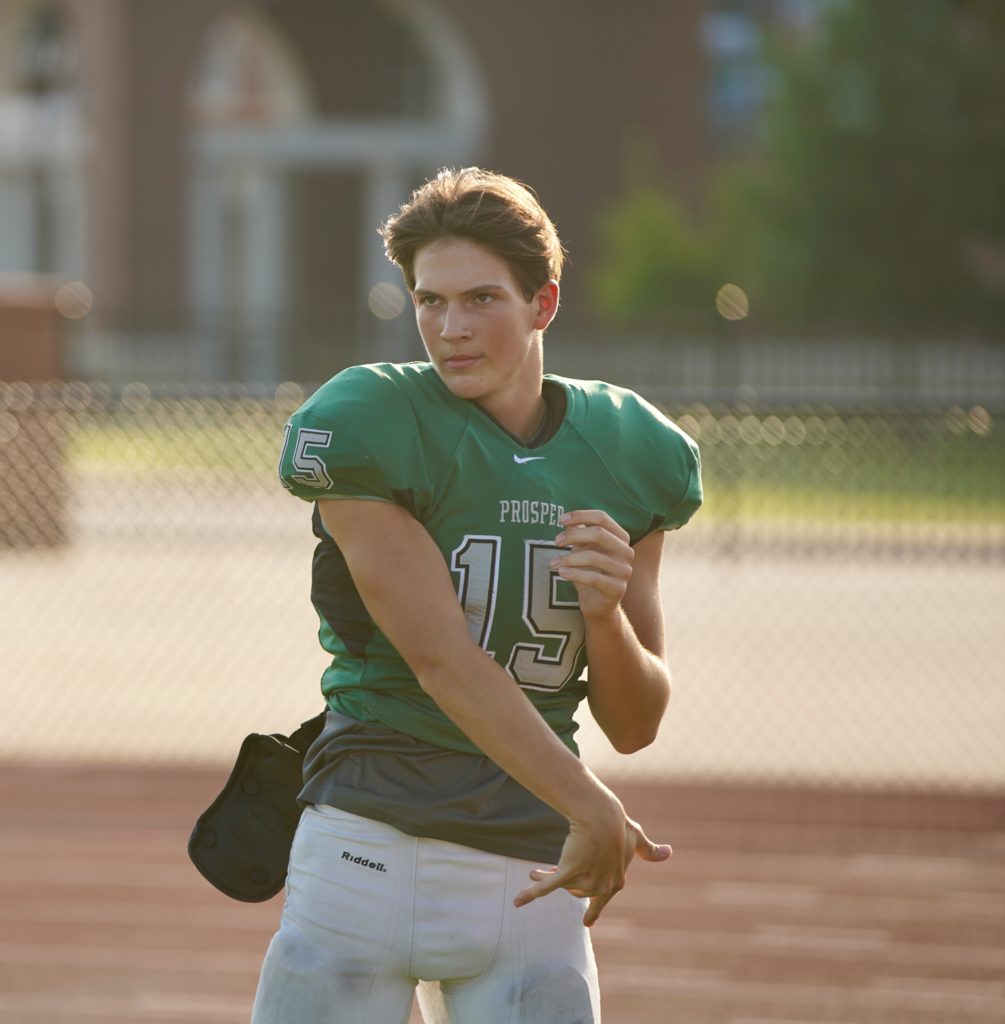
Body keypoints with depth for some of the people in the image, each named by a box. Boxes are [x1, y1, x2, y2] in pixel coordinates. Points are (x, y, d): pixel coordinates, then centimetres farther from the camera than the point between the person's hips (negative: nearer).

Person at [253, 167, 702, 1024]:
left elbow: (634, 726, 10)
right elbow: (441, 660, -14)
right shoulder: (370, 431, -6)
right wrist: (592, 809, -18)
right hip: (371, 851, -3)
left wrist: (607, 612, -10)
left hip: (533, 880, 3)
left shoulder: (625, 457, 7)